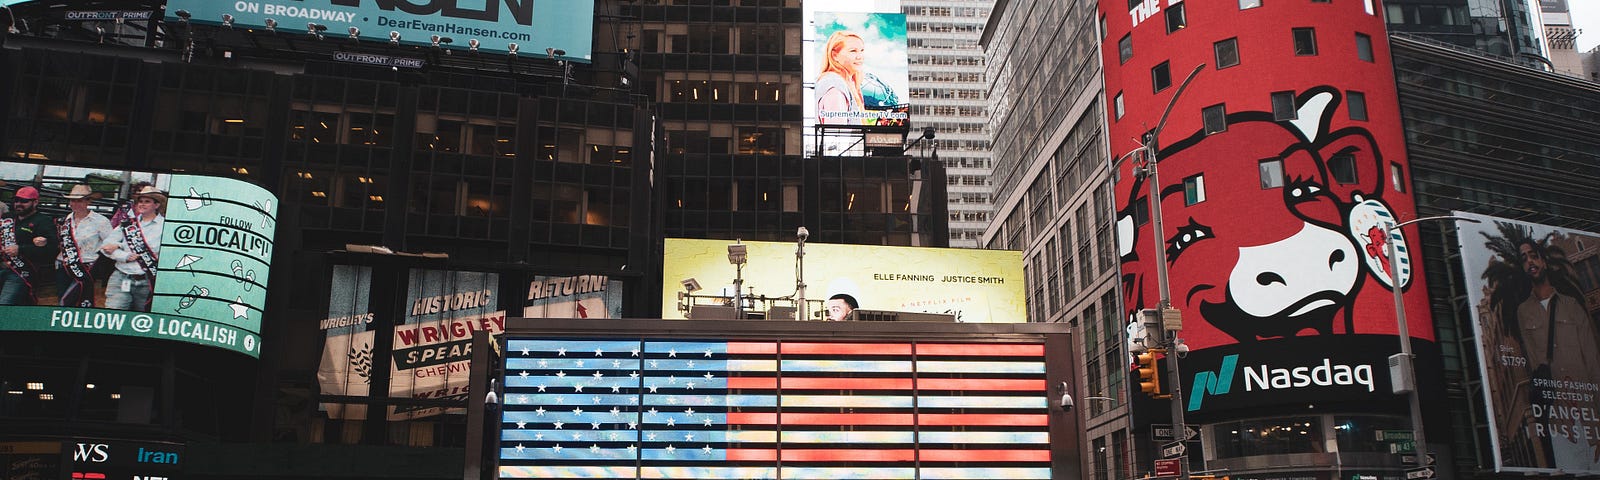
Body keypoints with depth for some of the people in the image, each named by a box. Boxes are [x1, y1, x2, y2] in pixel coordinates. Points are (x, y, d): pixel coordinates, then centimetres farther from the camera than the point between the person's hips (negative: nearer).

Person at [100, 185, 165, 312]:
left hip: (147, 282, -3)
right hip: (121, 279, 3)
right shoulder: (128, 223, 13)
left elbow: (155, 247, -12)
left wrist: (118, 246, -6)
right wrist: (126, 256, -11)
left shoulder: (164, 225, 0)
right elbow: (105, 246, 8)